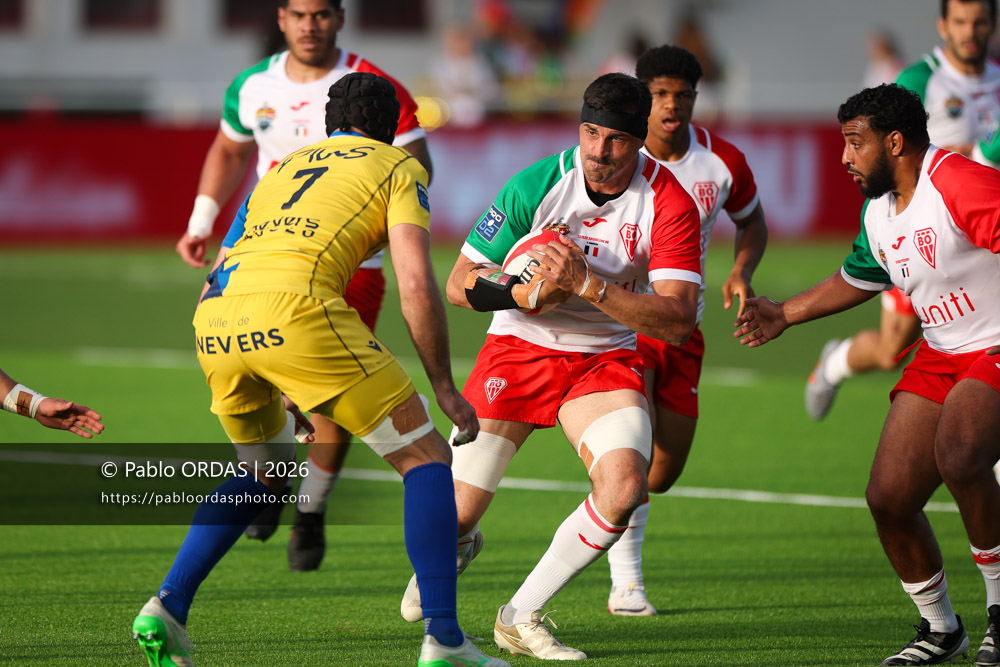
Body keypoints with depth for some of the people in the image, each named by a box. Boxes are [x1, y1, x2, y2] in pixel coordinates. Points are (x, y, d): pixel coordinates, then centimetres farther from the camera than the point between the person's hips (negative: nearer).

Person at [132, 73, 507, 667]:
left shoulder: (286, 168, 36)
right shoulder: (400, 167, 19)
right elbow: (416, 285, 4)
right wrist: (444, 388, 13)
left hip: (213, 326, 6)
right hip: (294, 304, -6)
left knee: (264, 474, 31)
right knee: (426, 457, 6)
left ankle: (167, 607, 17)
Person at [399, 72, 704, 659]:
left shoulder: (669, 204, -16)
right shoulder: (535, 186, -15)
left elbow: (677, 320, -23)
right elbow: (460, 284, -10)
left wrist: (587, 283, -32)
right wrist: (528, 294, -30)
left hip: (606, 359, 1)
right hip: (520, 348, 0)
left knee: (624, 489, -26)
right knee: (456, 514, -2)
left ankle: (522, 617, -7)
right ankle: (455, 547, 41)